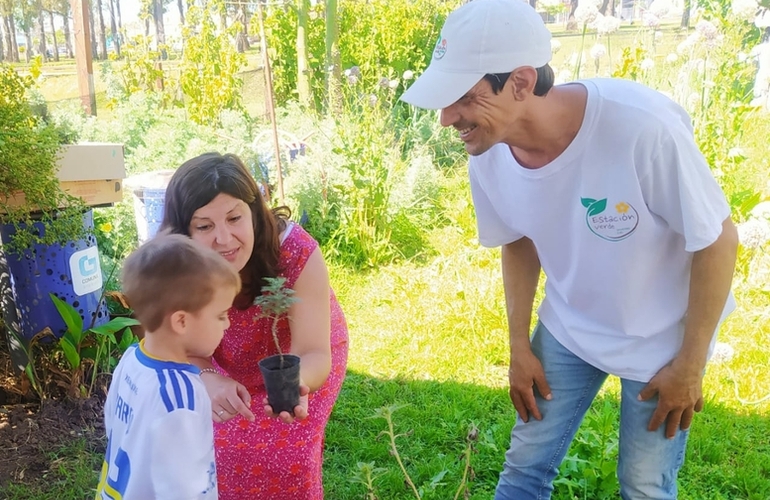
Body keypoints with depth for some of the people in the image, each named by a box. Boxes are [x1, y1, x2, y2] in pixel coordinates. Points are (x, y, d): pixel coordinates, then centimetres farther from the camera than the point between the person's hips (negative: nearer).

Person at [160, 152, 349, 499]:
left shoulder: (298, 253, -38)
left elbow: (313, 353, -37)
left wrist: (296, 383, -61)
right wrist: (208, 379, -47)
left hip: (303, 362, -2)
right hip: (232, 365, 2)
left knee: (289, 455, -4)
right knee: (221, 447, 6)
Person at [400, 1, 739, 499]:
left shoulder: (643, 126, -35)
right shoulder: (489, 159, -19)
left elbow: (718, 239, -20)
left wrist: (690, 365, -13)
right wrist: (520, 347, 4)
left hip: (663, 337, -3)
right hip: (567, 328, 3)